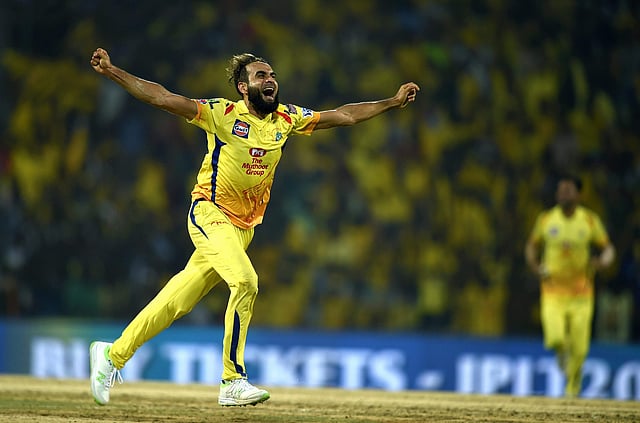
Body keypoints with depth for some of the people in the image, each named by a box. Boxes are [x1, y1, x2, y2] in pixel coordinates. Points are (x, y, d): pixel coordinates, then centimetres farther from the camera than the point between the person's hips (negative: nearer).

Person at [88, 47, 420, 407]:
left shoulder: (286, 119, 6)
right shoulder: (222, 114, -9)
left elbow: (343, 116, 11)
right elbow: (161, 97, -16)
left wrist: (392, 103, 7)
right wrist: (112, 72, -25)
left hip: (243, 228, 6)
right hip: (210, 215, -6)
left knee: (178, 302, 7)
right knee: (245, 281, -25)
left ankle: (113, 354, 21)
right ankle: (233, 383, -18)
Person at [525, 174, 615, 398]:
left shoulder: (590, 220, -1)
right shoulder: (546, 219, 1)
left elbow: (608, 249, 5)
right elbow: (531, 246, 14)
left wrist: (601, 261, -18)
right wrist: (535, 266, -5)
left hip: (581, 293, 0)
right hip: (553, 289, 0)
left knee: (579, 348, -1)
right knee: (555, 339, -19)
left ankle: (572, 388, 28)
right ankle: (562, 352, 20)